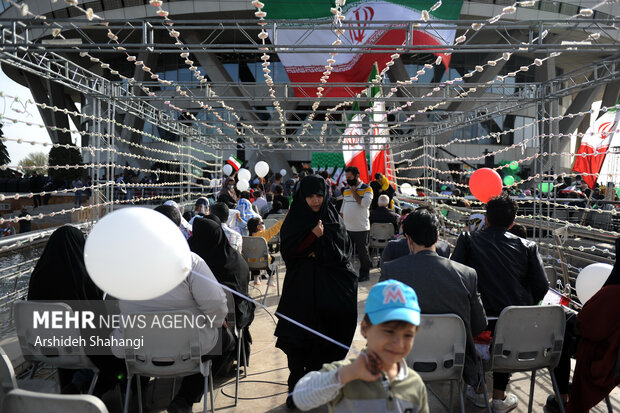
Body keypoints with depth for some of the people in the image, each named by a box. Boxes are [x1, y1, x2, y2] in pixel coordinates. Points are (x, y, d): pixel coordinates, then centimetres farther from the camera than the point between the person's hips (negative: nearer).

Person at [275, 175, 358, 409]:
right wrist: (313, 235, -16)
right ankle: (295, 388, 6)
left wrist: (320, 252, -9)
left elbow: (344, 247, 5)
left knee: (325, 336, 4)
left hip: (330, 285, 2)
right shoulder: (294, 220, 3)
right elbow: (287, 250, -6)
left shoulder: (333, 218, 8)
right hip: (302, 286, -1)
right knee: (299, 338, -4)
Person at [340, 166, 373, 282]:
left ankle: (364, 273, 20)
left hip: (361, 228, -6)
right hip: (347, 228, 6)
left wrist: (354, 192, -14)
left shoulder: (366, 189, -6)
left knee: (363, 252, 6)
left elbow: (365, 203, -23)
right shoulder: (346, 189, 12)